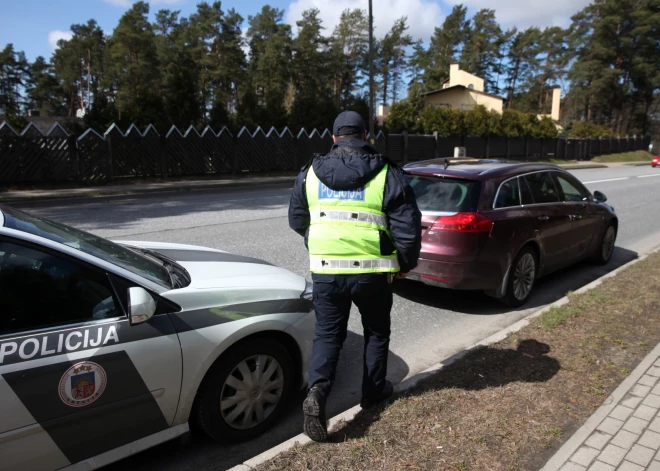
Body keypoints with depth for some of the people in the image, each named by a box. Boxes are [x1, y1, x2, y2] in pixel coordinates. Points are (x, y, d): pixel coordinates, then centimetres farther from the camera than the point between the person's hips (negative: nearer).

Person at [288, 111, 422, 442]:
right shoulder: (387, 174, -5)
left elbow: (297, 220, 13)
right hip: (372, 270, -1)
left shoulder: (310, 173, 4)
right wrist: (406, 263, 9)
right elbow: (408, 226, -6)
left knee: (327, 334, 14)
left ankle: (317, 391, -5)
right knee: (376, 331, 21)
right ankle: (373, 391, 34)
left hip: (325, 269, 2)